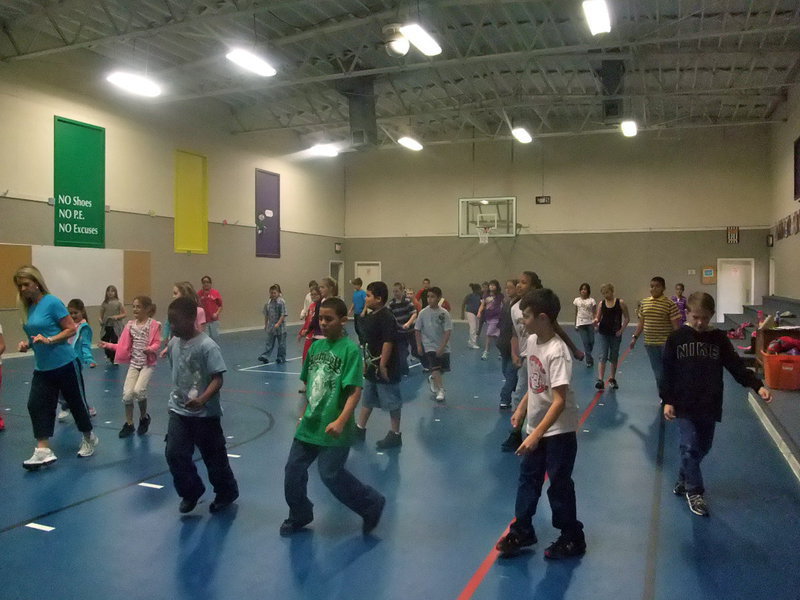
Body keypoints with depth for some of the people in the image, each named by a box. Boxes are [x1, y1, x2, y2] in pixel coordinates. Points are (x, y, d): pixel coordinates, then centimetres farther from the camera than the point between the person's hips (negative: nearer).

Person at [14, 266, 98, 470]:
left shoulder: (52, 302, -14)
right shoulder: (27, 307, 7)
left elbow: (72, 329, -14)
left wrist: (49, 340, -24)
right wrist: (27, 344, 1)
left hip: (64, 364, -6)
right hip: (42, 368, 6)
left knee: (76, 402, 8)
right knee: (36, 405, -5)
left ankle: (89, 439, 28)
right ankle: (43, 451, -1)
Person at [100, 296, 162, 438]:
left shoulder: (154, 325, -7)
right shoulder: (130, 325, 7)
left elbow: (157, 344, -12)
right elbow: (124, 346, 11)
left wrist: (149, 349, -31)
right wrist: (108, 345, 3)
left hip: (148, 364, -5)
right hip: (133, 363, 5)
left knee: (138, 391, -19)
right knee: (127, 394, -5)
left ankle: (144, 417, 10)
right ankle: (129, 424, 13)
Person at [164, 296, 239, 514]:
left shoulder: (207, 346, -19)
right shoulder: (173, 343, 1)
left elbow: (217, 379, -22)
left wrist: (202, 400, -36)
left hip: (205, 413, -6)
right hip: (179, 411, 6)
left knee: (214, 457, 8)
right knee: (174, 454, 0)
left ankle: (226, 493, 32)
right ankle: (191, 492, 24)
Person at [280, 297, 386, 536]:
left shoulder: (350, 349, -15)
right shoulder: (316, 346, 6)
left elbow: (355, 390, -20)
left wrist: (341, 421, -28)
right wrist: (303, 415, 17)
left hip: (333, 429, -7)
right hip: (309, 424, 7)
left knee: (331, 475, 1)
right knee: (293, 470, 12)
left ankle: (372, 504, 23)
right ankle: (299, 516, 35)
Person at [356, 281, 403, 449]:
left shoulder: (387, 317, -20)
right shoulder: (370, 317, 7)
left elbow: (388, 342, -24)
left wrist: (383, 366, -23)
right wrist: (365, 362, 17)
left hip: (384, 369, -9)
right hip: (372, 367, 9)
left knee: (392, 402, 5)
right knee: (367, 400, 19)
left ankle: (395, 435, 17)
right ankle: (360, 430, 32)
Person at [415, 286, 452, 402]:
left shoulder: (444, 313, -9)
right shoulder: (423, 312, -6)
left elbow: (448, 331, -11)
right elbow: (417, 330, 2)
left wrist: (442, 347, -17)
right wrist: (419, 345, -3)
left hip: (443, 347, 1)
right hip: (429, 346, -1)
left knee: (442, 369, 12)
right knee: (435, 368, -18)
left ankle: (432, 378, 42)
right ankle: (440, 390, -11)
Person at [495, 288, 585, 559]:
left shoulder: (557, 352, -26)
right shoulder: (532, 341, -1)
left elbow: (559, 401, -28)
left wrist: (536, 435, -31)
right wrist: (521, 409, 16)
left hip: (558, 431, -8)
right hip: (535, 427, 8)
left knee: (559, 485, 7)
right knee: (528, 479, 16)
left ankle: (572, 539, 26)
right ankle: (521, 532, 32)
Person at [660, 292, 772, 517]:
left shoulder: (719, 338, 0)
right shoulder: (676, 338, -5)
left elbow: (736, 366, -3)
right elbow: (667, 372, -3)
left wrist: (758, 386, -17)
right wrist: (667, 401, -7)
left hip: (709, 405, 3)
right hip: (684, 405, -3)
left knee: (703, 447, 13)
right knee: (690, 447, -5)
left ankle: (683, 481, 32)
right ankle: (694, 492, 10)